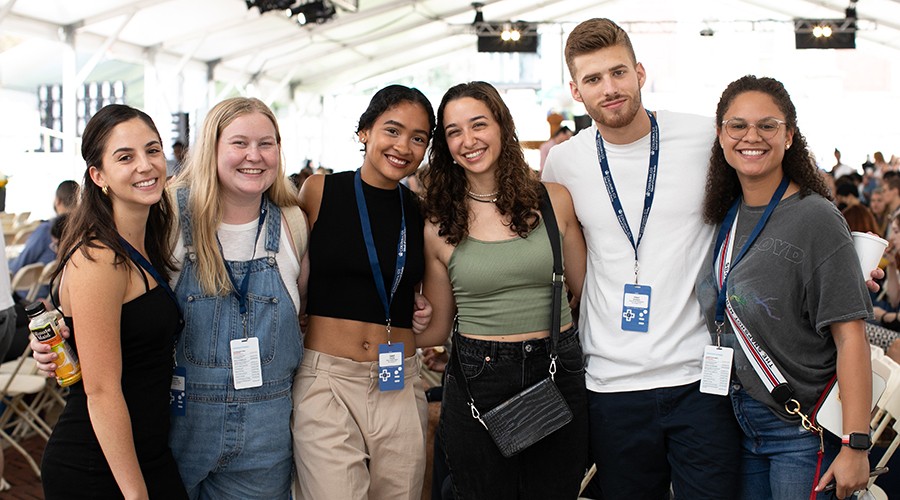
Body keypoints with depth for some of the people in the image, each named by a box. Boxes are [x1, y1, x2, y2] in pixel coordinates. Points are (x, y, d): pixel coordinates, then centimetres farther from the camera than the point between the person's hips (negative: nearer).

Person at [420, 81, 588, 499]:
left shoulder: (554, 201, 2)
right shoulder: (439, 225, 0)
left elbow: (586, 289, 10)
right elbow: (438, 322, 8)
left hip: (558, 372, 1)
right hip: (477, 381, -1)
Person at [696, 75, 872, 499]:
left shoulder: (815, 219, -13)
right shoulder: (725, 217, 6)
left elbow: (850, 336, -17)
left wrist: (855, 445, -20)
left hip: (802, 432, -6)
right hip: (738, 422, 6)